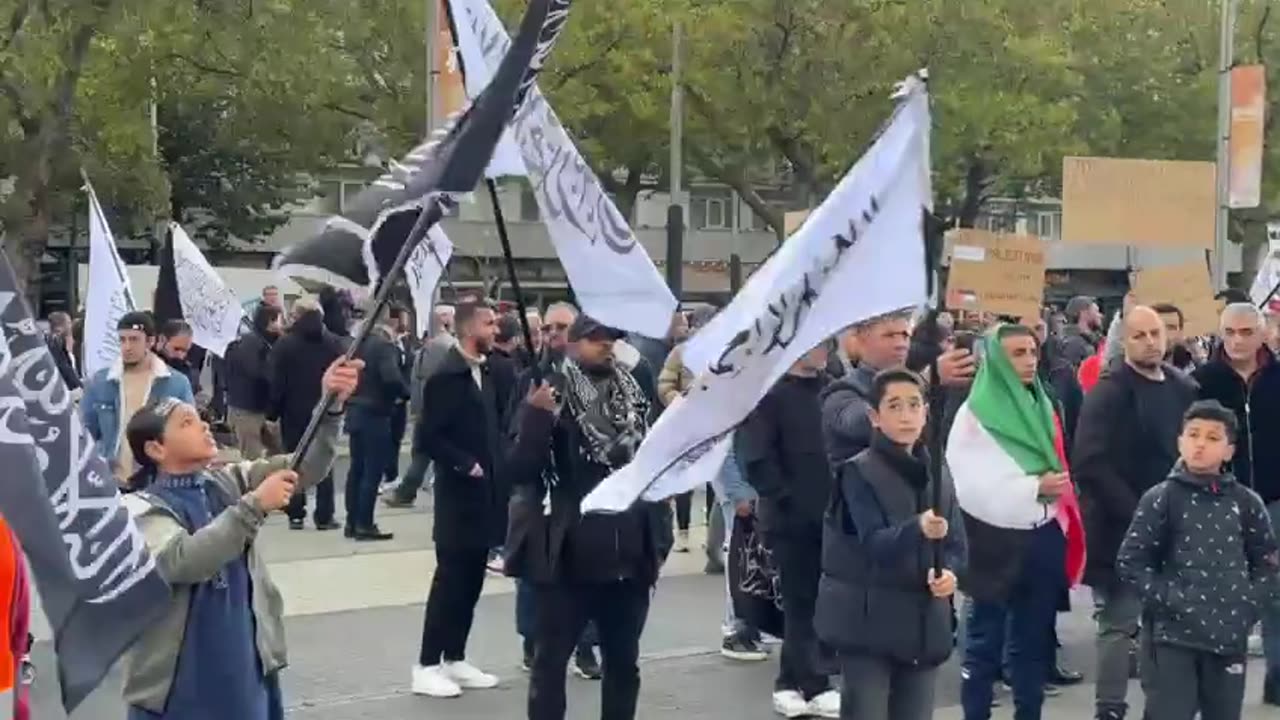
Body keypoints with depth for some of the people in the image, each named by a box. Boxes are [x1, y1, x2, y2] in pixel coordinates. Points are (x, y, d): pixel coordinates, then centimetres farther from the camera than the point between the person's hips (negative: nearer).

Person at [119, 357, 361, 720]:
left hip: (246, 673, 5)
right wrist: (255, 506, -29)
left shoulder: (229, 482, 5)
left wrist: (332, 405, -20)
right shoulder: (141, 508, -11)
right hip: (177, 686, -5)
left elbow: (305, 468, -4)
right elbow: (183, 561, -29)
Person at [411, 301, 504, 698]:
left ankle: (455, 660, 20)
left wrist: (494, 468, 5)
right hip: (459, 494, -8)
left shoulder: (484, 371, 11)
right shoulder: (447, 375, -14)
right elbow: (426, 437, -17)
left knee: (471, 581, 12)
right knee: (450, 579, -3)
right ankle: (427, 666, 5)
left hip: (485, 492, 8)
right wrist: (465, 464, -17)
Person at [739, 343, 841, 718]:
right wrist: (789, 500, -16)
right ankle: (814, 688, 8)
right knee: (803, 604, 0)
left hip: (829, 515, 5)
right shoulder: (769, 393, -7)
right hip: (792, 518, -5)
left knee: (803, 603, 11)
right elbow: (756, 460, -13)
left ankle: (791, 684, 20)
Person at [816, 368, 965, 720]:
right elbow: (875, 543, -20)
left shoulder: (938, 475, 8)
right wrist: (918, 529, -39)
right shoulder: (858, 472, -8)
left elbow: (956, 544, 8)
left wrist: (949, 572, -15)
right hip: (869, 621, -5)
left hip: (923, 622, 5)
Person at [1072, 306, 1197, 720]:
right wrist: (1134, 510, -20)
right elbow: (1090, 464, -19)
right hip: (1122, 528, -6)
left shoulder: (1184, 389, 10)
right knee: (1119, 623, -3)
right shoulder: (1109, 391, -10)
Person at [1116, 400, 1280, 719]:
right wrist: (1168, 599, -12)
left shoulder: (1246, 503, 5)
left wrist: (1248, 604, -2)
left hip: (1229, 635, 3)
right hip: (1173, 634, -3)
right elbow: (1129, 562, -4)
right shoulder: (1160, 499, -3)